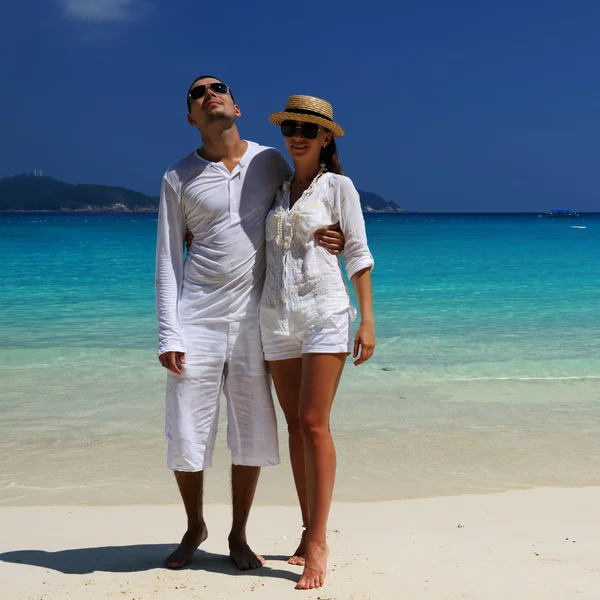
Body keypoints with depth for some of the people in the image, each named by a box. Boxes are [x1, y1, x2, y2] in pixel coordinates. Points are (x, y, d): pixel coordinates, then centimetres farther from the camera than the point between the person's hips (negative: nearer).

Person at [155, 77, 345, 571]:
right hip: (197, 320, -1)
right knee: (186, 437, 2)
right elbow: (167, 261, 1)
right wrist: (168, 335, -8)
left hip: (252, 319, 1)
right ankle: (195, 528, 28)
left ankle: (238, 536, 25)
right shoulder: (178, 179, 3)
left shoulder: (270, 161, 7)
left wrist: (332, 239, -7)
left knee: (253, 435, 6)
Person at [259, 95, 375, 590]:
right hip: (277, 317, 5)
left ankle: (318, 543, -5)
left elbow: (358, 255, -1)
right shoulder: (276, 190, 15)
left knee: (314, 424, -10)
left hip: (325, 313, -5)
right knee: (296, 425, 8)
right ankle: (309, 530, 18)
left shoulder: (338, 186, 2)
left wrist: (367, 320, -7)